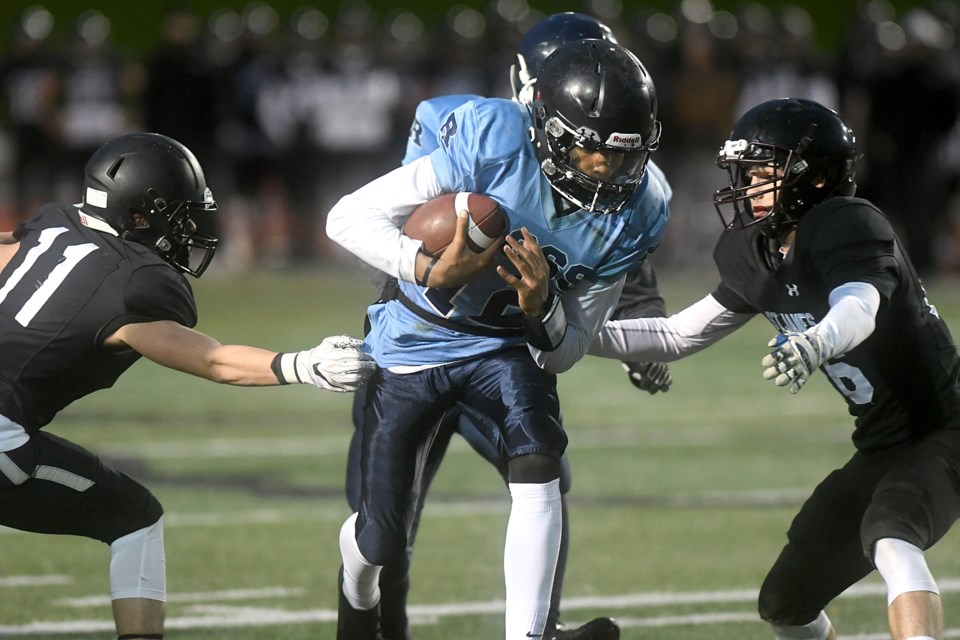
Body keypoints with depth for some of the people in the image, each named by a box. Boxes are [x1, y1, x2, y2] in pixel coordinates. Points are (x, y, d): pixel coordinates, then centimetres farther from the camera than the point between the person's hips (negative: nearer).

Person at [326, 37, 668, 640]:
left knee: (539, 465, -29)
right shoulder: (494, 142, -27)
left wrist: (541, 308, -31)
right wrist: (430, 271, -41)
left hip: (506, 347, 2)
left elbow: (565, 353, -7)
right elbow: (349, 217, -24)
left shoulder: (632, 216, -16)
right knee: (382, 544, 5)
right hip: (416, 343, -2)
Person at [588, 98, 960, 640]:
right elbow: (680, 335, 13)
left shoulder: (847, 227, -21)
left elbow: (860, 309, -42)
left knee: (888, 536, -39)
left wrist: (816, 342, -64)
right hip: (882, 447, 10)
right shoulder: (759, 255, 4)